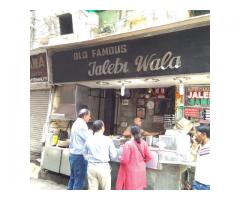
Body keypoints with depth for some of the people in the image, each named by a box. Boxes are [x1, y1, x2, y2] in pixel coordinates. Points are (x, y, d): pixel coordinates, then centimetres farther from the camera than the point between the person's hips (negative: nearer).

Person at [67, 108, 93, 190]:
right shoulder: (82, 125, -16)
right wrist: (90, 132, 3)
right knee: (79, 179, 0)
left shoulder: (75, 123, 12)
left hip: (73, 154, 9)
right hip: (79, 156, -9)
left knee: (73, 177, 18)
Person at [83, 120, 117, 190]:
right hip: (103, 167, -3)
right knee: (106, 189, 11)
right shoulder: (107, 139, -8)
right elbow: (113, 155, -5)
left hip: (91, 167, 3)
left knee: (92, 189, 12)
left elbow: (85, 155, 7)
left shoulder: (88, 140, 0)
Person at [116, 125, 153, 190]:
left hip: (131, 171, -5)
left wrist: (120, 158, 3)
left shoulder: (128, 144, -20)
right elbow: (149, 157, 3)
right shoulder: (143, 143, -4)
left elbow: (125, 160, -19)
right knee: (139, 187, 18)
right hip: (141, 170, 5)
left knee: (131, 187, 8)